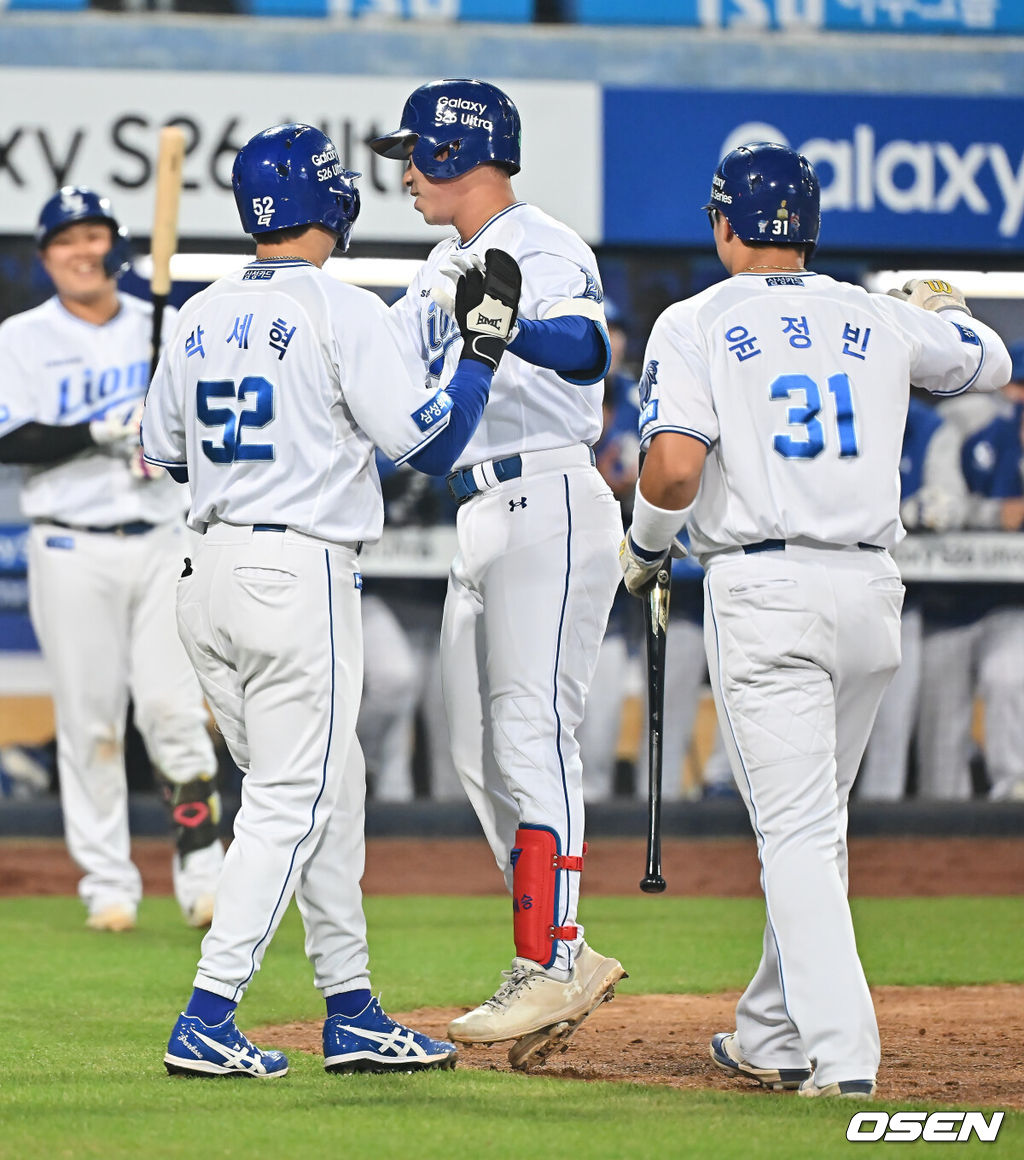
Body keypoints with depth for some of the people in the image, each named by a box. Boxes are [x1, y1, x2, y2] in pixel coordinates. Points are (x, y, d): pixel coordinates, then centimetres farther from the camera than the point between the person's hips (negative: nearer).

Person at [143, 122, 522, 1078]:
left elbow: (165, 452, 18)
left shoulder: (199, 318, 10)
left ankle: (352, 1012, 18)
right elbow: (429, 442, -12)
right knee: (291, 803, -3)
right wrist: (484, 344, -2)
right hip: (298, 575, -8)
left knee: (328, 795, 15)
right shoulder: (340, 312, -10)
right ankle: (206, 1022, -8)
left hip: (208, 572, 8)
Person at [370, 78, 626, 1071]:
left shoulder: (543, 251, -12)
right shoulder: (445, 269, 18)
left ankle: (549, 971, -11)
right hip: (480, 524, 10)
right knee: (478, 754, 9)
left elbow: (585, 350, -32)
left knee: (531, 739, -12)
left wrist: (504, 326, -51)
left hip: (549, 508, -10)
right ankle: (565, 963, 15)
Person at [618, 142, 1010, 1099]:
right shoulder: (881, 321, 12)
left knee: (796, 830, -8)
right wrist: (940, 304, 51)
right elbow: (991, 363, 30)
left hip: (763, 590, -5)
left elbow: (674, 468, -15)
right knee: (815, 824, 18)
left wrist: (644, 547, 5)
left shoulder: (695, 326, -1)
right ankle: (773, 1037, 27)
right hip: (871, 589, 5)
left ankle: (841, 1052, -19)